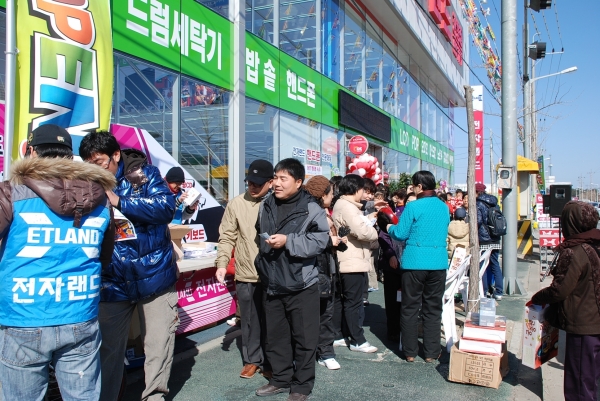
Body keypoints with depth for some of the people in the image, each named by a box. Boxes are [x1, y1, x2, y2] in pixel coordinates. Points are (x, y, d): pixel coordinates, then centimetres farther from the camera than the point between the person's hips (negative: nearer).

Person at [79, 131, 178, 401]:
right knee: (108, 349, 9)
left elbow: (167, 206, -18)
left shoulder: (144, 173, -4)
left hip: (154, 275, -1)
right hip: (113, 281, 2)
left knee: (159, 344, 9)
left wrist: (119, 201, -24)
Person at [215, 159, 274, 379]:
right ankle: (252, 360, 31)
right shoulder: (237, 204, 1)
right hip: (246, 275, 1)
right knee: (249, 321, 13)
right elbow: (227, 237, 2)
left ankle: (269, 361, 28)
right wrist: (222, 263, -9)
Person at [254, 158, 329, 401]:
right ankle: (281, 379, 32)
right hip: (272, 283, 6)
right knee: (275, 335, 16)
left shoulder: (311, 209, -10)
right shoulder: (265, 206, 8)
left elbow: (320, 240, -19)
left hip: (301, 284, -5)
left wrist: (287, 241, -23)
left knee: (304, 337, 4)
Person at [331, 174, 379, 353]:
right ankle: (358, 341, 6)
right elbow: (362, 231, -26)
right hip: (353, 262, -11)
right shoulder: (347, 207, -18)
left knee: (346, 300, 17)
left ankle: (340, 336, 25)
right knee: (354, 302, -2)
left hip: (346, 261, 11)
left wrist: (369, 218, 11)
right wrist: (375, 233, -7)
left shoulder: (341, 205, 16)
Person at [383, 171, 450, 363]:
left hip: (415, 262, -4)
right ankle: (431, 352, 16)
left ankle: (410, 352, 13)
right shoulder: (444, 207, 8)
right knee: (433, 309, 11)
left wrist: (390, 228, 13)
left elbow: (401, 234, -7)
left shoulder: (413, 207, -10)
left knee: (410, 308, 7)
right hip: (438, 263, 4)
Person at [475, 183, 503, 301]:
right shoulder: (494, 202, 11)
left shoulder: (478, 204, -8)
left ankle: (484, 292, 4)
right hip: (495, 239, 6)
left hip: (483, 240, -6)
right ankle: (498, 292, 11)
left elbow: (478, 221, -17)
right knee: (495, 264, 10)